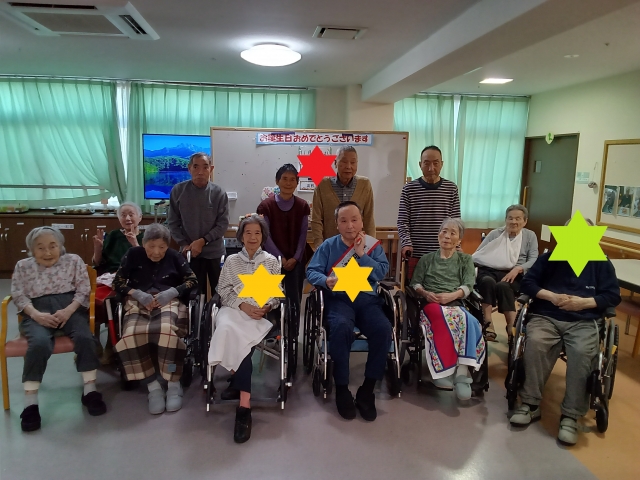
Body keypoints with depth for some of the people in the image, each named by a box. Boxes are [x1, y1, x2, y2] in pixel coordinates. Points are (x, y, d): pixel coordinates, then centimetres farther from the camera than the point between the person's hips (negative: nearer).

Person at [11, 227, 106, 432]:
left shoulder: (73, 260, 13)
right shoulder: (23, 266, 16)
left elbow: (83, 290, 5)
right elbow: (19, 296, 6)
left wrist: (68, 311, -13)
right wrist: (36, 315, -13)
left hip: (70, 307, 0)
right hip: (38, 311, 0)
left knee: (85, 338, -30)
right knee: (39, 344, -32)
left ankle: (90, 391, -17)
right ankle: (30, 403, -23)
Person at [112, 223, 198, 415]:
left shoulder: (174, 257, 14)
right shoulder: (132, 254, 14)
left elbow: (193, 281, 9)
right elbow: (118, 283, 11)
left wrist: (172, 291, -9)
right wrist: (137, 293, -8)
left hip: (169, 301, -1)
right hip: (139, 303, 1)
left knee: (167, 331, -36)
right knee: (132, 334, -34)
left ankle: (174, 385, -18)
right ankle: (153, 386, -19)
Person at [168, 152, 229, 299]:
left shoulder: (219, 193, -8)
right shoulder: (178, 191, -4)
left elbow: (223, 224, -7)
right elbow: (173, 222, 1)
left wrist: (203, 241, -15)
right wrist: (184, 245, -9)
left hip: (215, 251, 0)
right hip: (190, 252, 0)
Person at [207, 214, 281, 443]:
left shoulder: (271, 261, 12)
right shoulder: (231, 261, 15)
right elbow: (223, 290, 8)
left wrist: (265, 307, -12)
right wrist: (242, 305, -9)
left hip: (260, 313, -1)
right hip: (234, 309, 1)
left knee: (236, 338, -32)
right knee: (228, 329, -34)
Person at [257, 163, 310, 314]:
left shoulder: (302, 206, 4)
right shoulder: (266, 206, -2)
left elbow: (303, 235, 3)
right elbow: (265, 235, -5)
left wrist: (295, 258, -7)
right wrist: (280, 258, -10)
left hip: (296, 261, 2)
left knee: (295, 300, 2)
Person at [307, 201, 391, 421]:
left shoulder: (374, 245, 11)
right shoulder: (328, 245, 10)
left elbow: (381, 273, -1)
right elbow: (311, 271, 2)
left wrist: (361, 254, -8)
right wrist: (326, 281, -18)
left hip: (367, 298, 2)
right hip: (338, 299, -1)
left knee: (383, 329, -28)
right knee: (341, 327, -35)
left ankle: (367, 390, -11)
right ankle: (342, 389, -16)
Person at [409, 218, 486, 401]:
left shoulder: (466, 260, 22)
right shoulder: (427, 259, 24)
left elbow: (468, 286, 6)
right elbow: (415, 284, 16)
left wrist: (451, 296, -14)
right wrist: (425, 293, -7)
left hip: (456, 305, 1)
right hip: (431, 305, 0)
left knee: (468, 321, -38)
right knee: (444, 316, -40)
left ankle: (462, 372, -41)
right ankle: (445, 371, -40)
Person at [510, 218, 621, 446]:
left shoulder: (601, 263, 14)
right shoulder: (549, 257, 16)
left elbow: (613, 295, 7)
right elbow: (526, 283, 9)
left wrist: (584, 302, -10)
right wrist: (551, 296, -8)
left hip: (584, 322, 0)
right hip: (546, 316, 1)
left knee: (582, 353, -33)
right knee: (535, 343, -32)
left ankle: (571, 415, -21)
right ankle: (530, 404, -19)